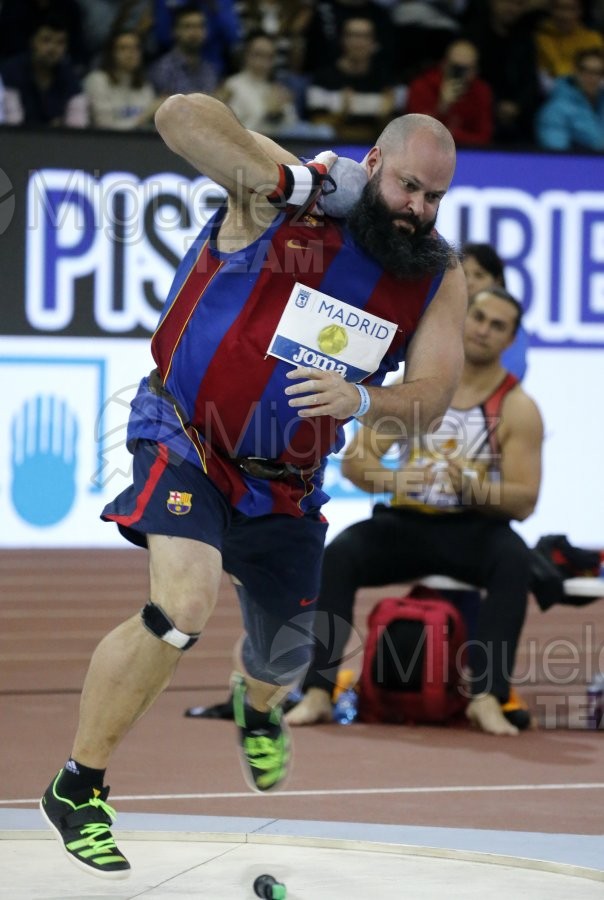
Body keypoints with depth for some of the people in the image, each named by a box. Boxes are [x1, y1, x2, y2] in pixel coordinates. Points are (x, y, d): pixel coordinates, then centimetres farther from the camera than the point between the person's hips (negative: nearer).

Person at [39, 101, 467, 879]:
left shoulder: (437, 277, -6)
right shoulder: (282, 197, -18)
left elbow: (430, 397, -14)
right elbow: (180, 116, -30)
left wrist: (359, 400, -34)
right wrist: (289, 179, -31)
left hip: (286, 485, 5)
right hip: (186, 442, -5)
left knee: (285, 653, 19)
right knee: (183, 608, -28)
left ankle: (255, 703, 61)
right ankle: (76, 789, -12)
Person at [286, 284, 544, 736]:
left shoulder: (517, 408, -3)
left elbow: (524, 501, -10)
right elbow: (354, 459, -3)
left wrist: (475, 489, -30)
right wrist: (390, 480, -25)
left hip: (472, 530, -2)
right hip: (405, 524, 2)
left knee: (515, 560, -35)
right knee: (338, 554, -28)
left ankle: (488, 696, -39)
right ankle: (318, 693, -31)